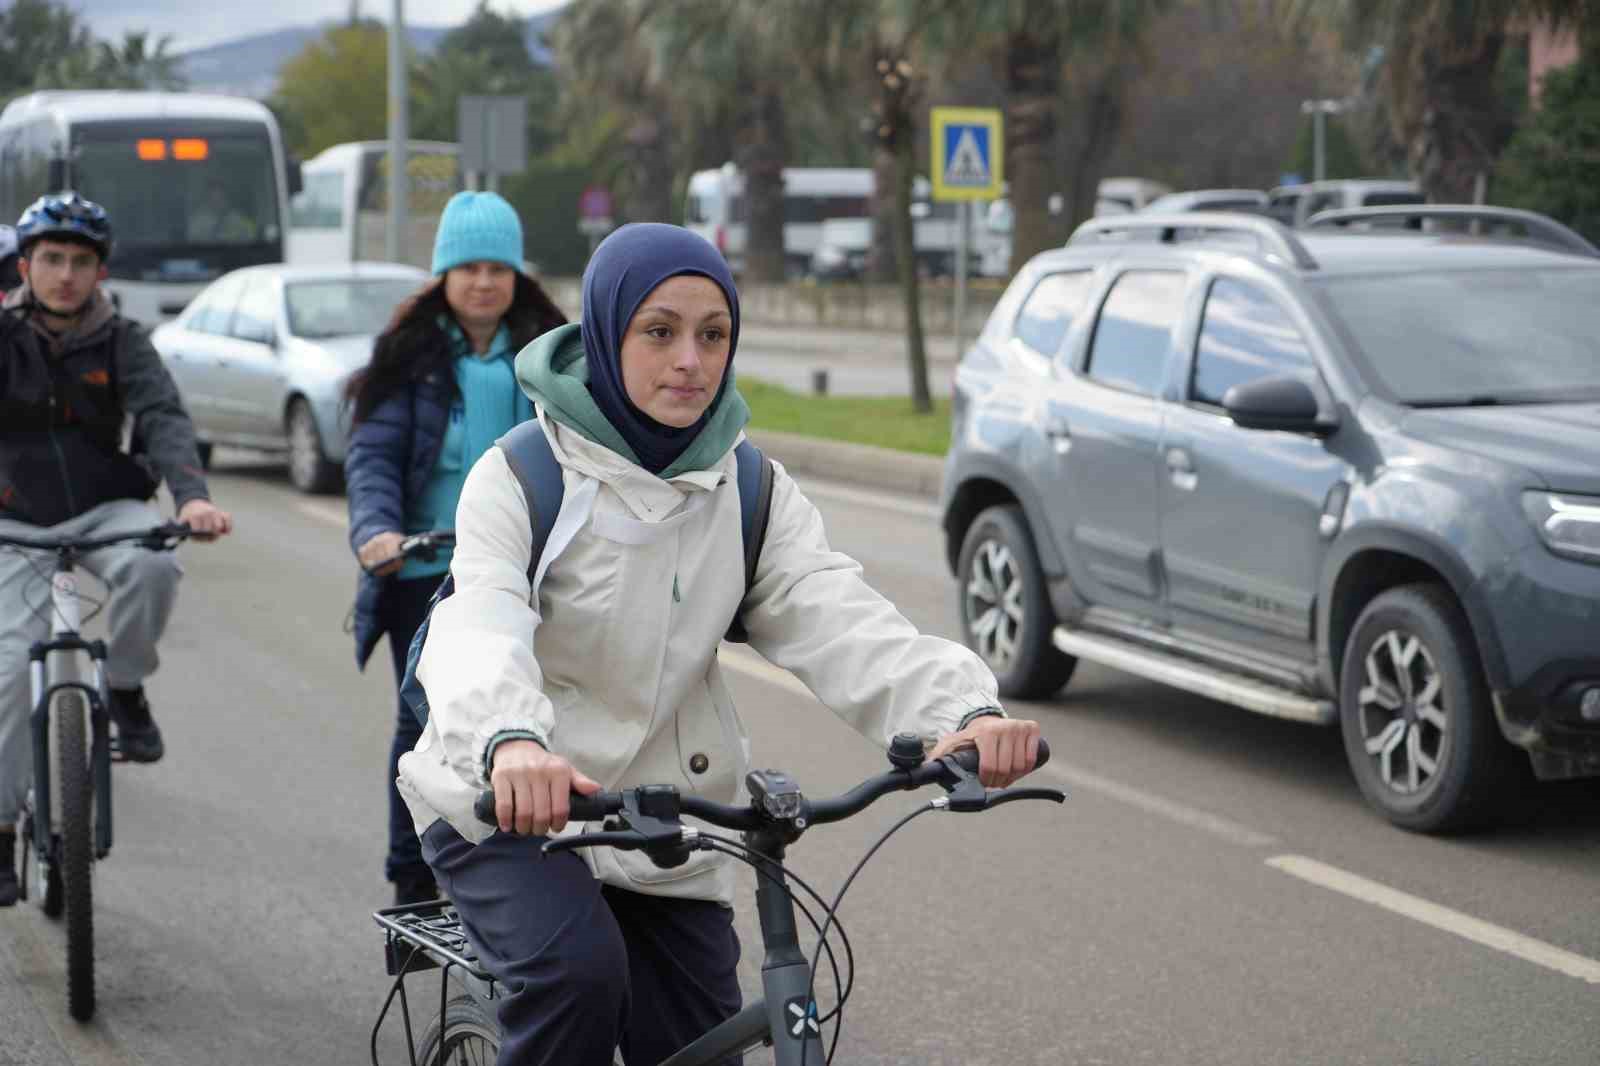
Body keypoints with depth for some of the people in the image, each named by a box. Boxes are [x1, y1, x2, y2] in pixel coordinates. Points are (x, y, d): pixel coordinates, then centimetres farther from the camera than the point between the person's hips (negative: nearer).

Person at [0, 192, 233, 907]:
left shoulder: (119, 343, 0)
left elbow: (162, 418, -14)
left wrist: (191, 495, -33)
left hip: (106, 511, 0)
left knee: (150, 564, -34)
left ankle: (125, 690, -8)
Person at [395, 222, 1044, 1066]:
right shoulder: (521, 477, -13)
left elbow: (843, 623, -16)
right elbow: (478, 630, -31)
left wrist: (962, 710, -37)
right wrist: (509, 741, -55)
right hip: (505, 808, -4)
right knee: (579, 972, -31)